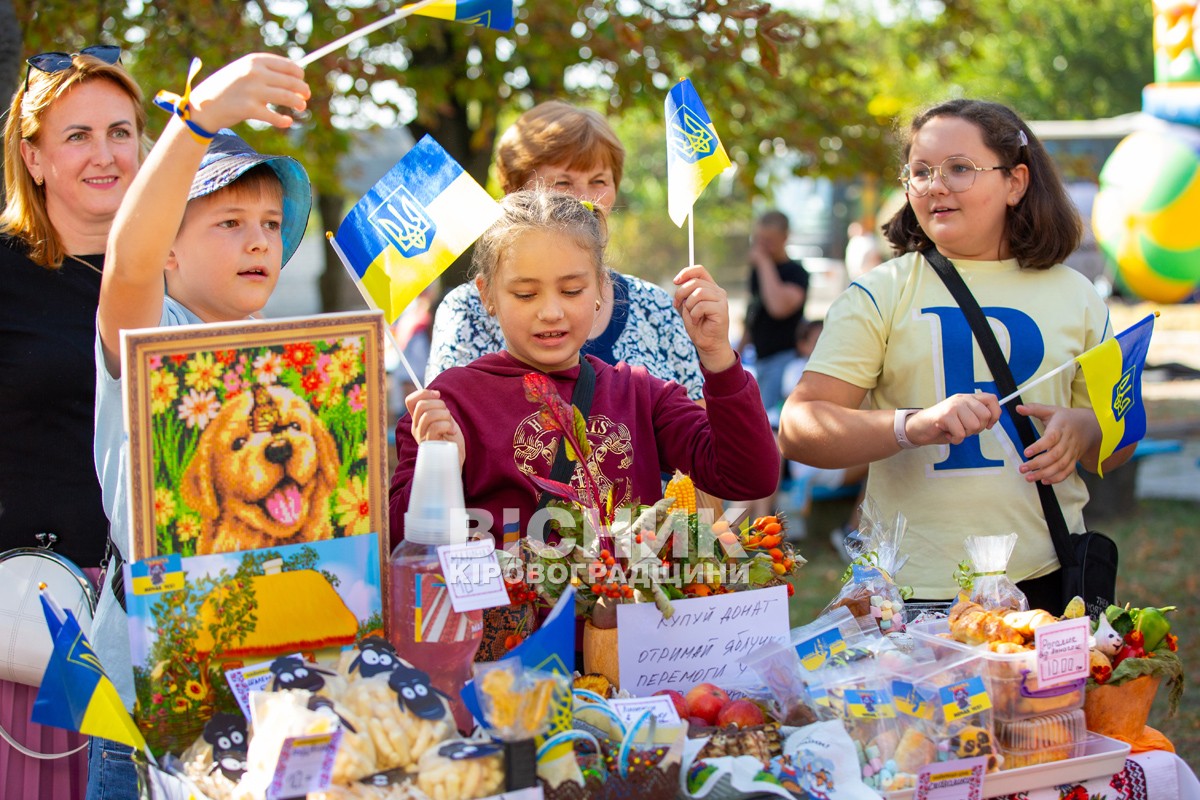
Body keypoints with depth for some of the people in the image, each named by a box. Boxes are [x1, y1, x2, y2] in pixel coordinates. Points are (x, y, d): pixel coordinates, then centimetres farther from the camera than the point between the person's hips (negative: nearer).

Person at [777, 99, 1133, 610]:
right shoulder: (880, 294, -1)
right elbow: (798, 429, -9)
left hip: (1048, 580, 3)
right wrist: (914, 426, -24)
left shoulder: (1073, 295, 9)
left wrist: (1085, 432, -7)